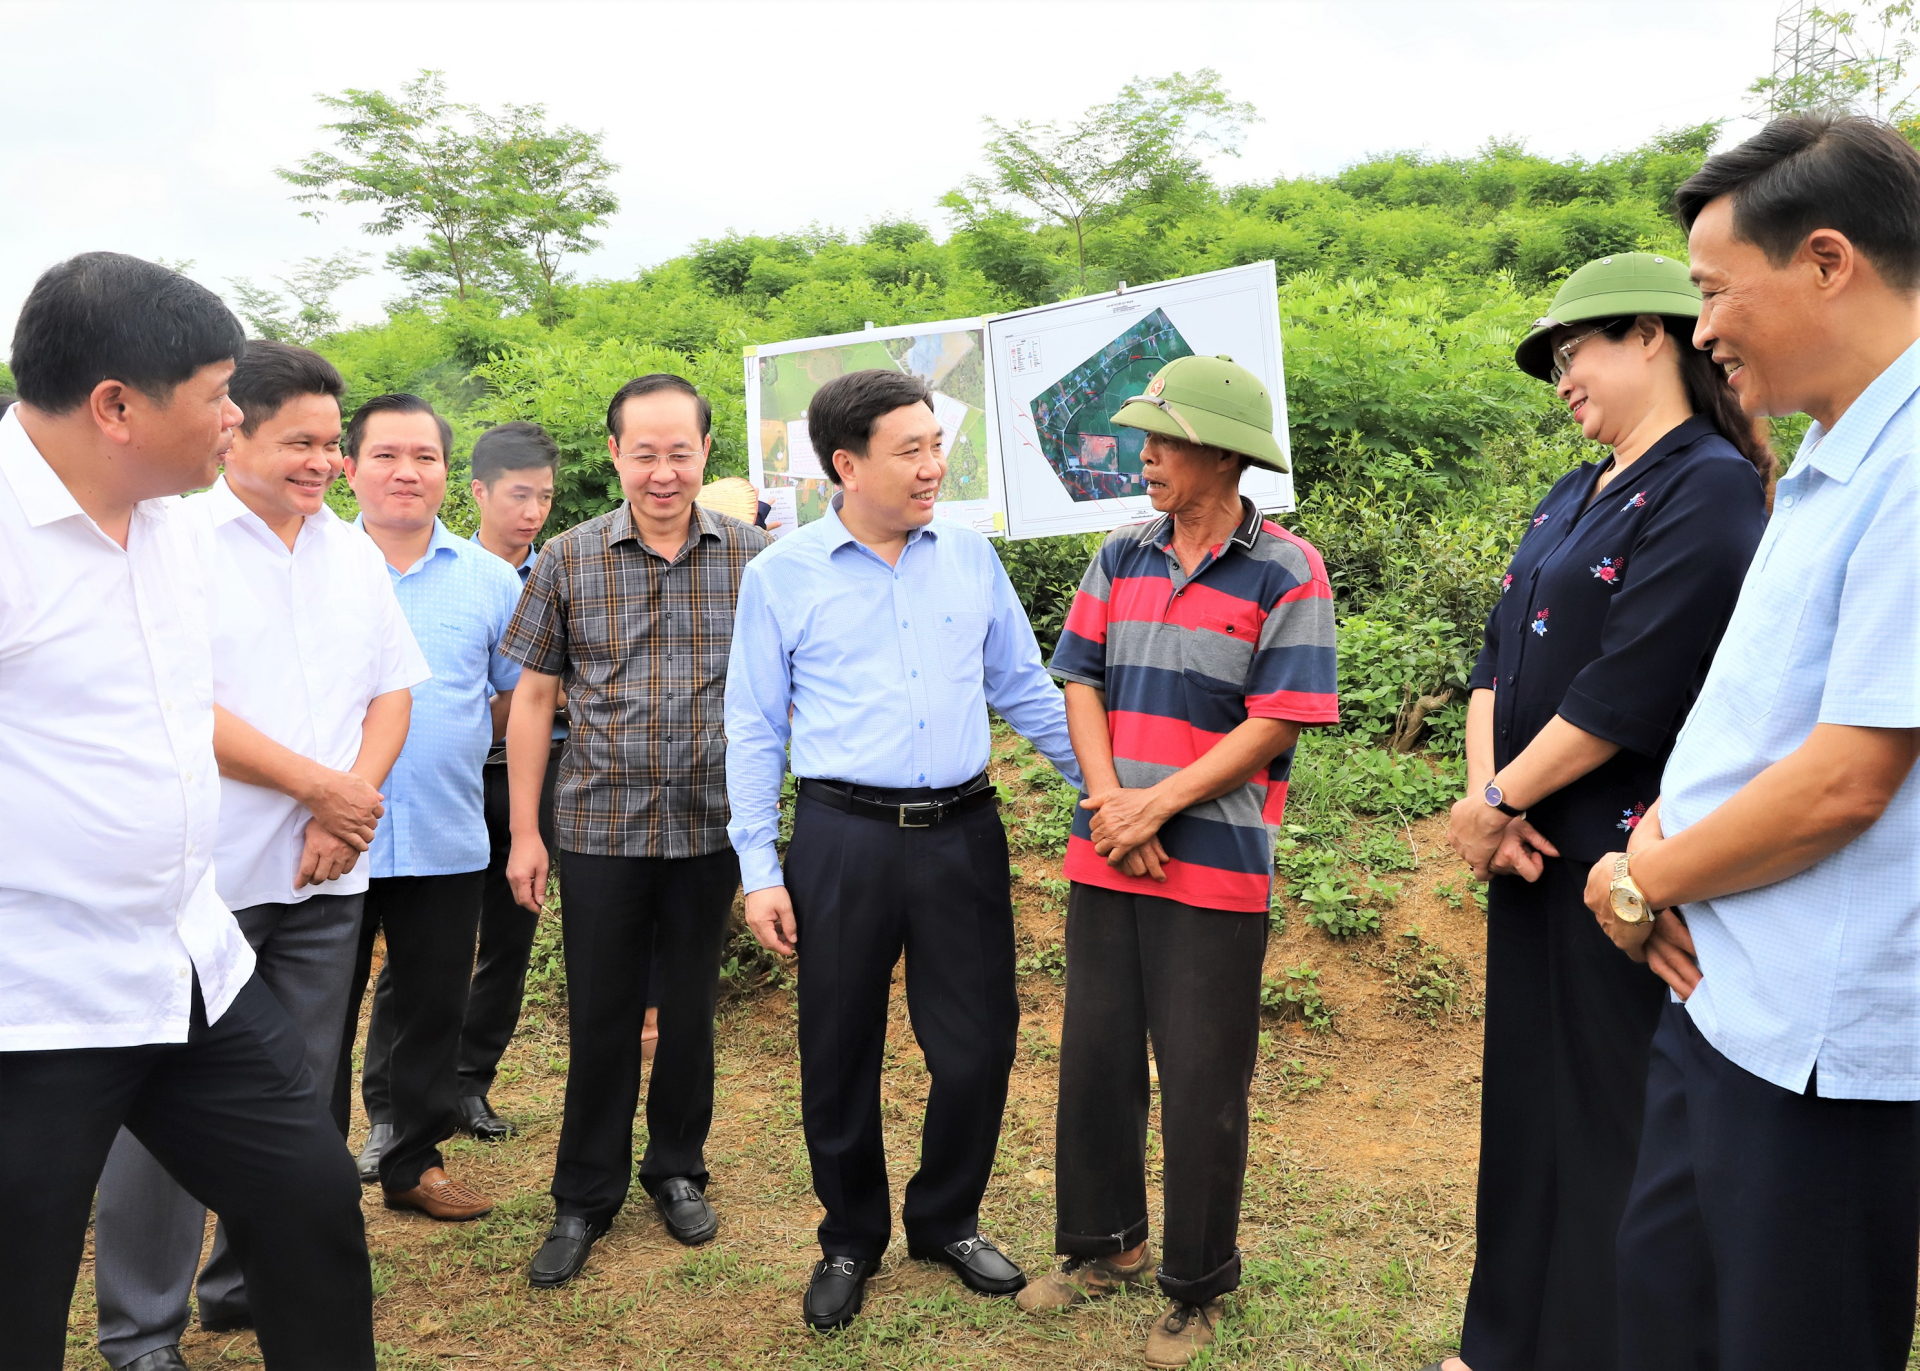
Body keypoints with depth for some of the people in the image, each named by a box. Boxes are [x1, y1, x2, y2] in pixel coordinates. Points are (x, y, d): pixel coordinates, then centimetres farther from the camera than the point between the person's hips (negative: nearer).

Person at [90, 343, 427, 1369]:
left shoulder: (353, 553, 12)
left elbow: (391, 693, 11)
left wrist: (347, 807, -5)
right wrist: (321, 786, -10)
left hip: (325, 875, 5)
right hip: (205, 877, -5)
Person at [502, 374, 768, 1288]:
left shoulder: (752, 558, -1)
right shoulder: (567, 560, 0)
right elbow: (533, 698, 4)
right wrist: (525, 832, 1)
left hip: (710, 827, 1)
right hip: (599, 828, 0)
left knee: (690, 1008, 13)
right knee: (599, 1017, 7)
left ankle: (677, 1168, 34)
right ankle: (585, 1197, 24)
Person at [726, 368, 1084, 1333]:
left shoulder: (970, 556, 6)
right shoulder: (782, 575, 0)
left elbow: (1025, 690, 13)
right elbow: (754, 730, 2)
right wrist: (759, 871, -3)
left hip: (962, 832, 2)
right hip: (843, 838, -2)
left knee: (977, 1045, 7)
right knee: (839, 1056, 9)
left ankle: (945, 1222, 32)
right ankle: (850, 1241, 31)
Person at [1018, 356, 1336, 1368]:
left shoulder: (1287, 573, -6)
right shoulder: (1121, 558, 9)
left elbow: (1276, 723, -11)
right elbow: (1082, 684, 7)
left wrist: (1155, 806, -14)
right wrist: (1109, 801, -8)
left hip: (1215, 868, -5)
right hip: (1104, 859, 5)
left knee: (1201, 1082, 3)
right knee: (1094, 1058, 12)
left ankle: (1196, 1288, 21)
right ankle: (1103, 1244, 32)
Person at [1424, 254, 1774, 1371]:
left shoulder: (1709, 490, -12)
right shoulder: (1575, 497, 15)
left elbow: (1630, 689, -20)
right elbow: (1500, 656, 9)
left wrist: (1500, 802, -13)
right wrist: (1487, 795, -6)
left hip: (1623, 858, -8)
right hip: (1537, 855, 8)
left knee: (1606, 1112, 2)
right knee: (1529, 1092, 16)